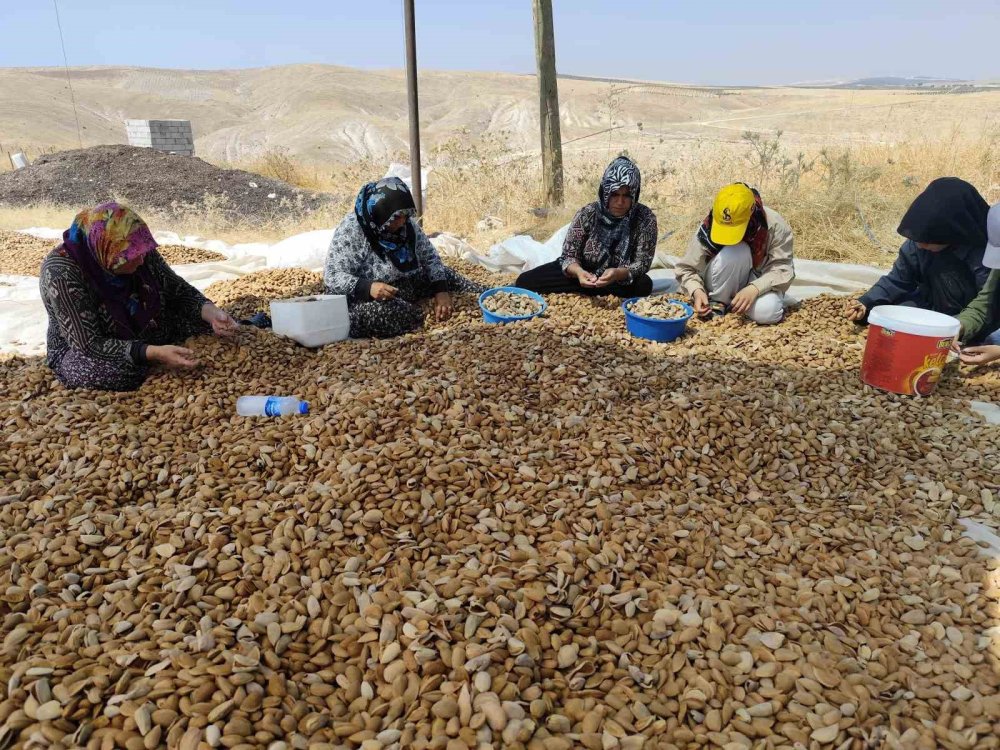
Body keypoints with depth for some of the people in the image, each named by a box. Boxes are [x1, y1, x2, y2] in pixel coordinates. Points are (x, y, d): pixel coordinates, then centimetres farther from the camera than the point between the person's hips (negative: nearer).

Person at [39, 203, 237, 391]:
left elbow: (179, 290, -7)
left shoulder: (138, 251, -17)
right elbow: (89, 344, -32)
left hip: (148, 335, 4)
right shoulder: (62, 273, -31)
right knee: (122, 370, -36)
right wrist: (153, 353, -42)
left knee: (205, 322, -11)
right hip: (80, 350, -4)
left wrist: (210, 313, -28)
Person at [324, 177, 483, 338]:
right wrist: (367, 288, -42)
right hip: (363, 298, -7)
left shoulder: (407, 224, -5)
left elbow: (430, 256, 1)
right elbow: (332, 276, -24)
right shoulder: (351, 230, -23)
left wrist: (441, 290, -16)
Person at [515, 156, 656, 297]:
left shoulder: (646, 218, -18)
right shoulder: (587, 214, -17)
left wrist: (619, 274, -42)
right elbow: (569, 256, -14)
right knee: (525, 281, -16)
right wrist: (578, 272, -39)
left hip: (619, 280, 0)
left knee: (644, 285, -35)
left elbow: (643, 263, -19)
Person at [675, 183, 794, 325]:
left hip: (758, 281, 0)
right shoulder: (708, 228, -22)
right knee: (736, 252, -33)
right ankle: (718, 303, -13)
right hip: (722, 287, 0)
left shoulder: (775, 225, -22)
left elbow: (783, 268, -22)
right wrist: (697, 291, -34)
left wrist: (754, 289, -39)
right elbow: (686, 269, -14)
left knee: (766, 313, -34)